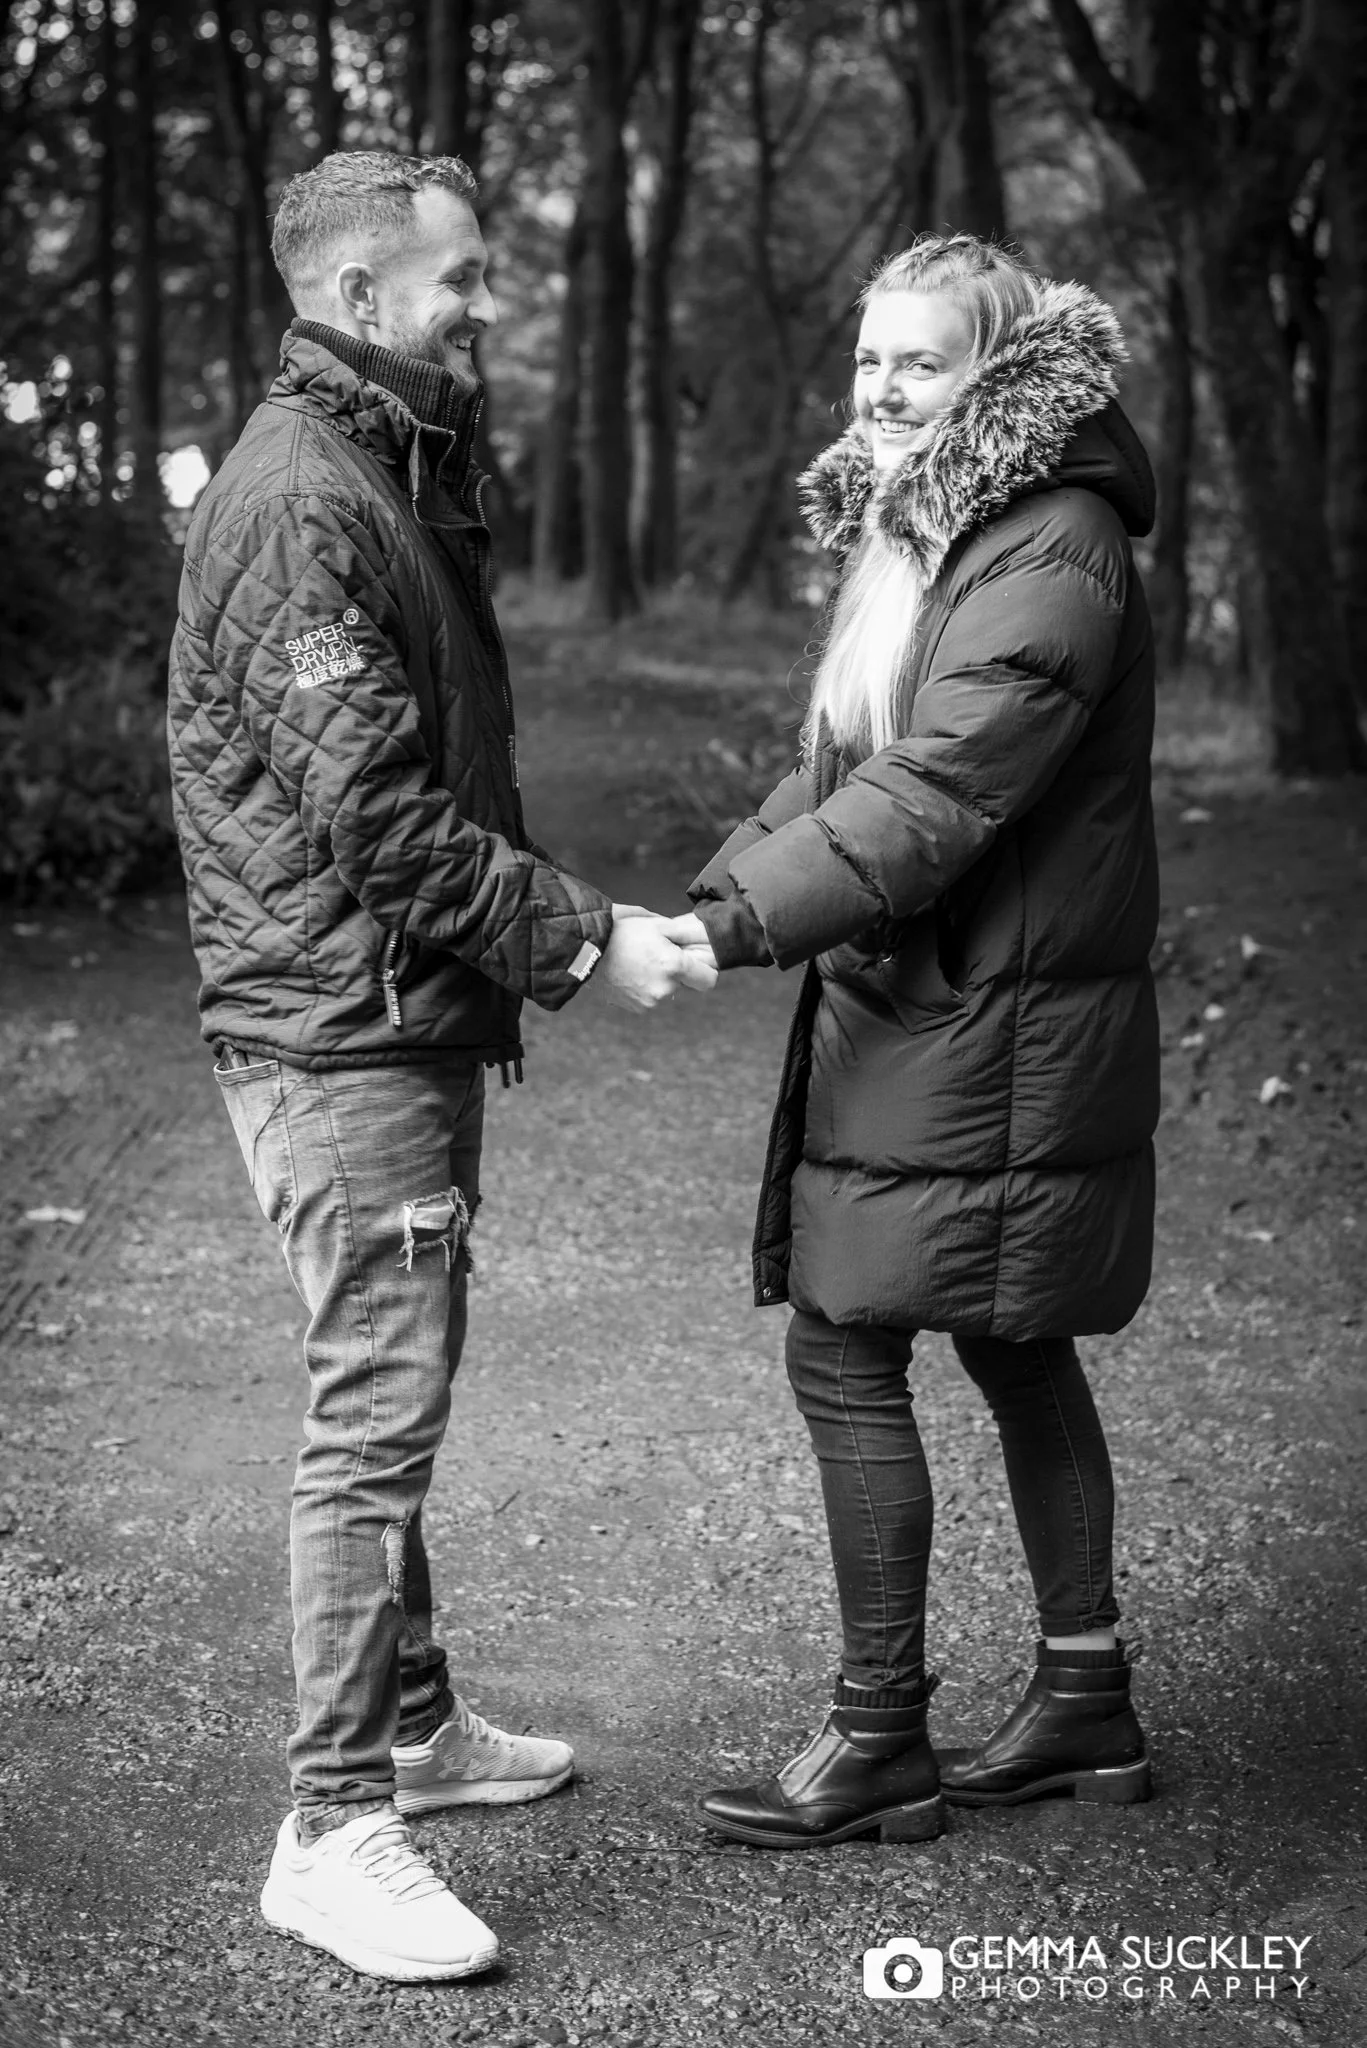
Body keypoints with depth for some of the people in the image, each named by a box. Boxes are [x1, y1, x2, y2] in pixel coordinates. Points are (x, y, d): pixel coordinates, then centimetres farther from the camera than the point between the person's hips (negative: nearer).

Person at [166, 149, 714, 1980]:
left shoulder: (399, 474, 16)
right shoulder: (297, 498, -17)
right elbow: (374, 812, -23)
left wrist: (570, 925, 12)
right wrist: (585, 939, -18)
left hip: (412, 1018, 10)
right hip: (340, 1025, -10)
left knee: (394, 1399, 18)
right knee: (377, 1415, -8)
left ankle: (413, 1726, 32)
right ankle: (335, 1829, -1)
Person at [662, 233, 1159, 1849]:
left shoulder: (1049, 555, -18)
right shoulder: (911, 532, 13)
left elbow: (938, 791, -26)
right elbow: (843, 765, 14)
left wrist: (745, 924, -29)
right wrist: (721, 893, -1)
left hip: (990, 1032, -10)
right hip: (911, 1007, 10)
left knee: (844, 1354, -6)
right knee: (1013, 1345, 16)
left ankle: (881, 1739, 7)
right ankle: (1084, 1704, 28)